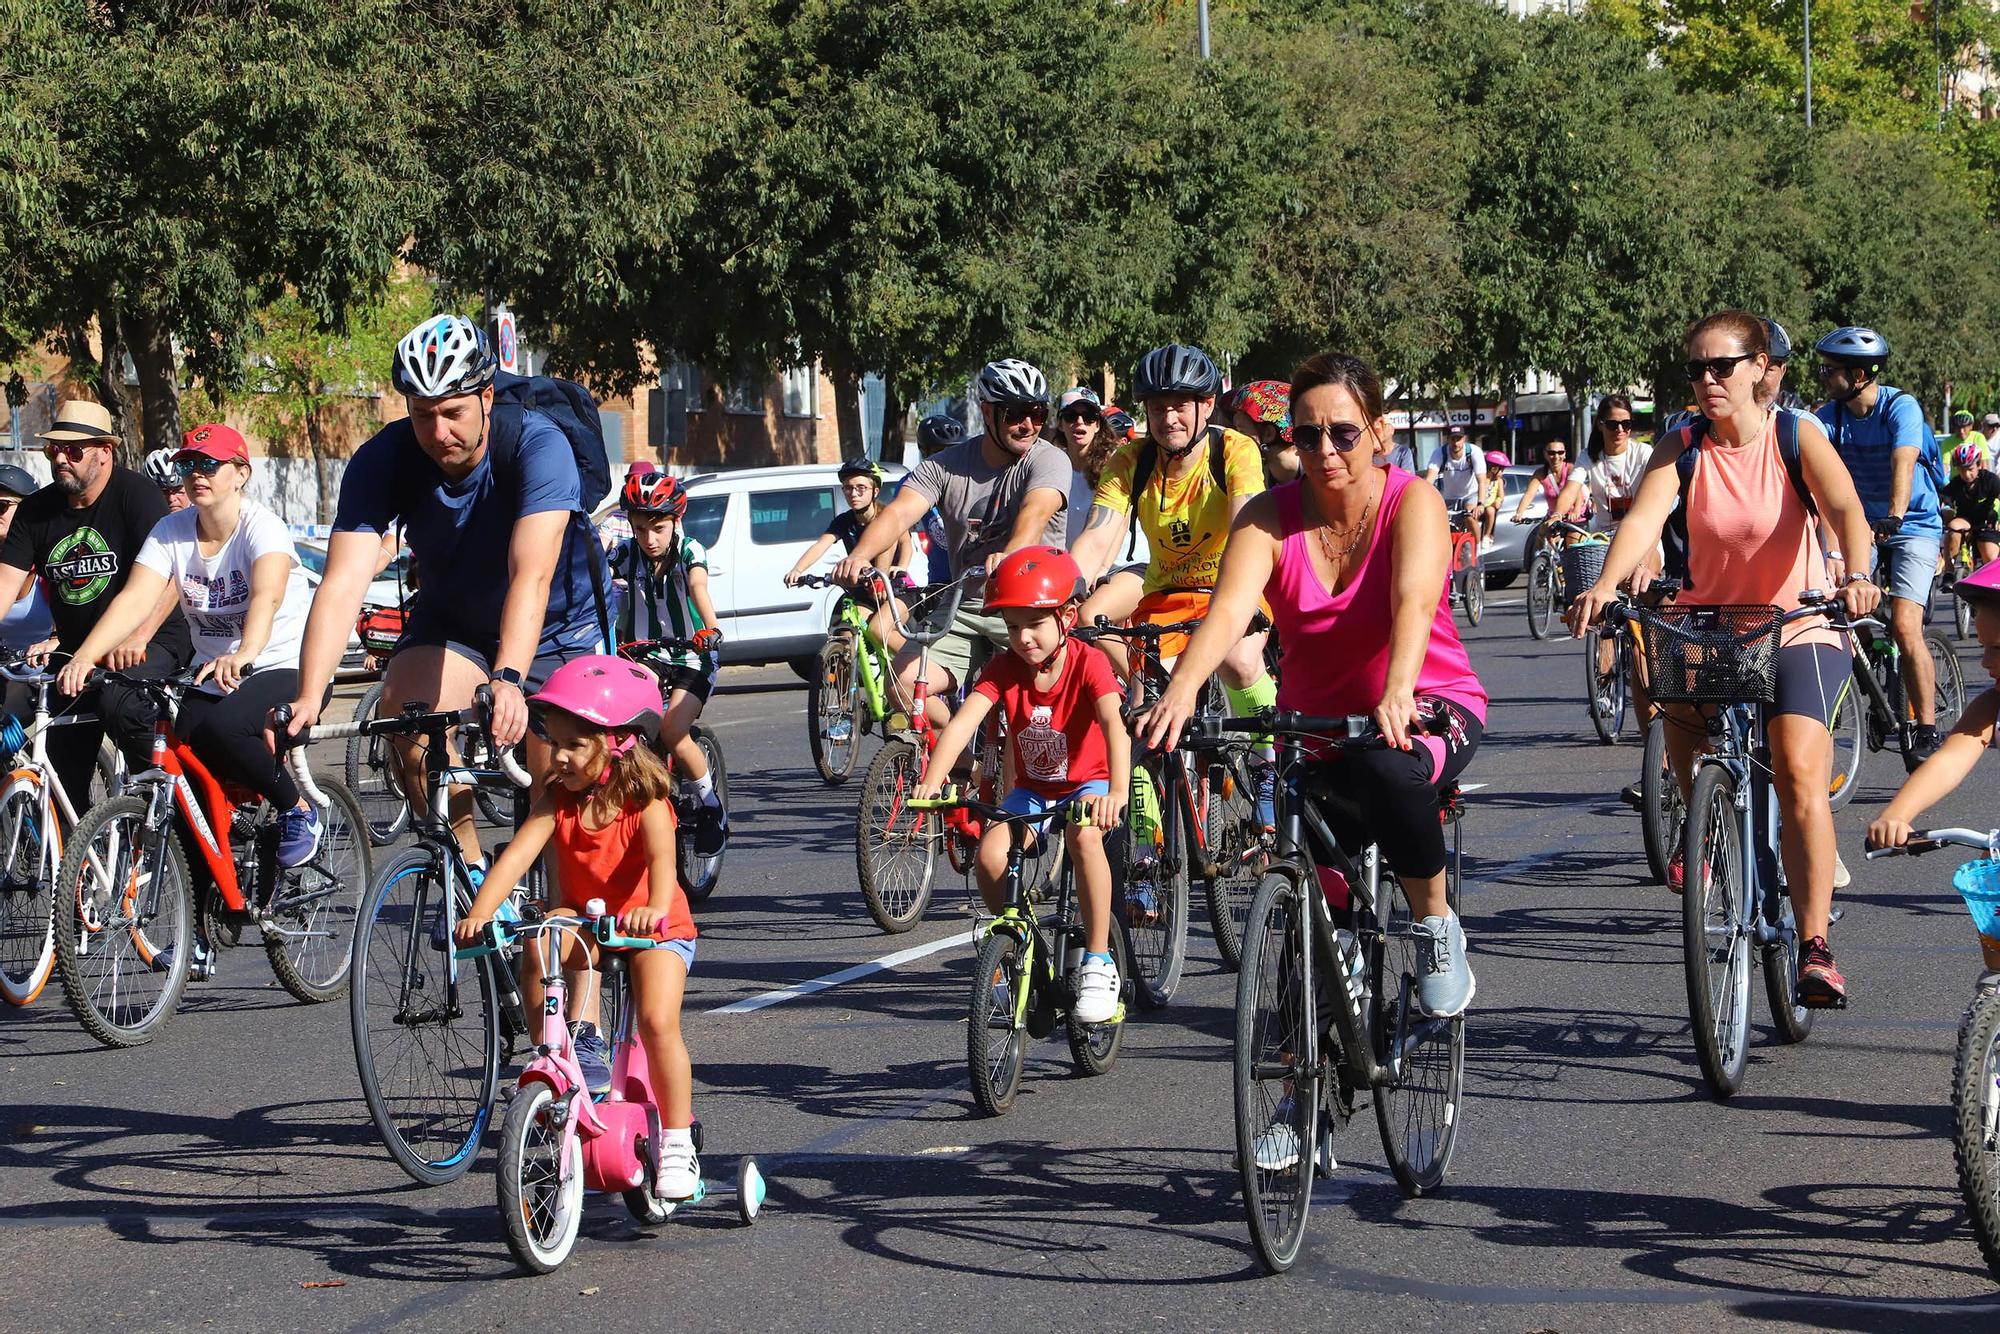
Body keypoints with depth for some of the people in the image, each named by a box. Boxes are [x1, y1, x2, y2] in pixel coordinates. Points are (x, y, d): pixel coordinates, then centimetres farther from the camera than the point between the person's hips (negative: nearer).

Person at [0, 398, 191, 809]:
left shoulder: (136, 494, -12)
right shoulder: (37, 510, 4)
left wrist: (137, 637, -39)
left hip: (151, 646, -6)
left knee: (118, 703, -34)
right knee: (64, 779, 0)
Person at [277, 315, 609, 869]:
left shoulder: (538, 445, -32)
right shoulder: (381, 462, -24)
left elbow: (532, 575, -45)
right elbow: (342, 584, -32)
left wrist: (508, 679, -61)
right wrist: (309, 697, -47)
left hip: (556, 625, -2)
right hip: (451, 620, 2)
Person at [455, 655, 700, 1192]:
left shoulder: (645, 804, -19)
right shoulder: (558, 801, -9)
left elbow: (661, 858, -37)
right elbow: (518, 853, -22)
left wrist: (654, 909, -58)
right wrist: (480, 912, -37)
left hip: (655, 926, -3)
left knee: (658, 1022, -24)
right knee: (539, 943, -31)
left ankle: (677, 1141, -8)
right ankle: (578, 1043, -16)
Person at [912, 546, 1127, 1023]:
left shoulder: (1089, 663, -20)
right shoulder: (1004, 668, -11)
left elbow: (1114, 726, -36)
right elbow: (962, 722, -25)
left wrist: (1117, 793, -54)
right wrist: (931, 782, -43)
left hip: (1086, 783, -3)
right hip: (1032, 789, 3)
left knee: (1084, 835, -37)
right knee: (990, 855, -25)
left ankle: (1098, 963, -23)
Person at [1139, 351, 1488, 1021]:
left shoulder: (1412, 502, -15)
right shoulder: (1270, 516, -9)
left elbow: (1415, 602, -34)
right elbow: (1228, 610, -26)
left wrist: (1398, 695, -54)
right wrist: (1181, 690, -46)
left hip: (1428, 708, -3)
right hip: (1316, 717, 3)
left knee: (1387, 766, -37)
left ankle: (1436, 924, -14)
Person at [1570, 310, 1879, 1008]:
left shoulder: (1797, 436, -9)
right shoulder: (1681, 449, -5)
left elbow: (1845, 509, -25)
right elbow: (1643, 518, -21)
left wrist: (1856, 576, -46)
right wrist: (1605, 586, -41)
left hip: (1797, 627, -3)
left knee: (1800, 771, -21)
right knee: (1674, 698, -24)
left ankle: (1815, 947, -19)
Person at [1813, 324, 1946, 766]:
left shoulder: (1901, 407, -19)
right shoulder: (1829, 415, -4)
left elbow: (1903, 465, -33)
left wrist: (1893, 518, -49)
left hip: (1913, 526, -5)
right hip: (1862, 525, 5)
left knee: (1904, 625, -19)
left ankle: (1927, 730, -13)